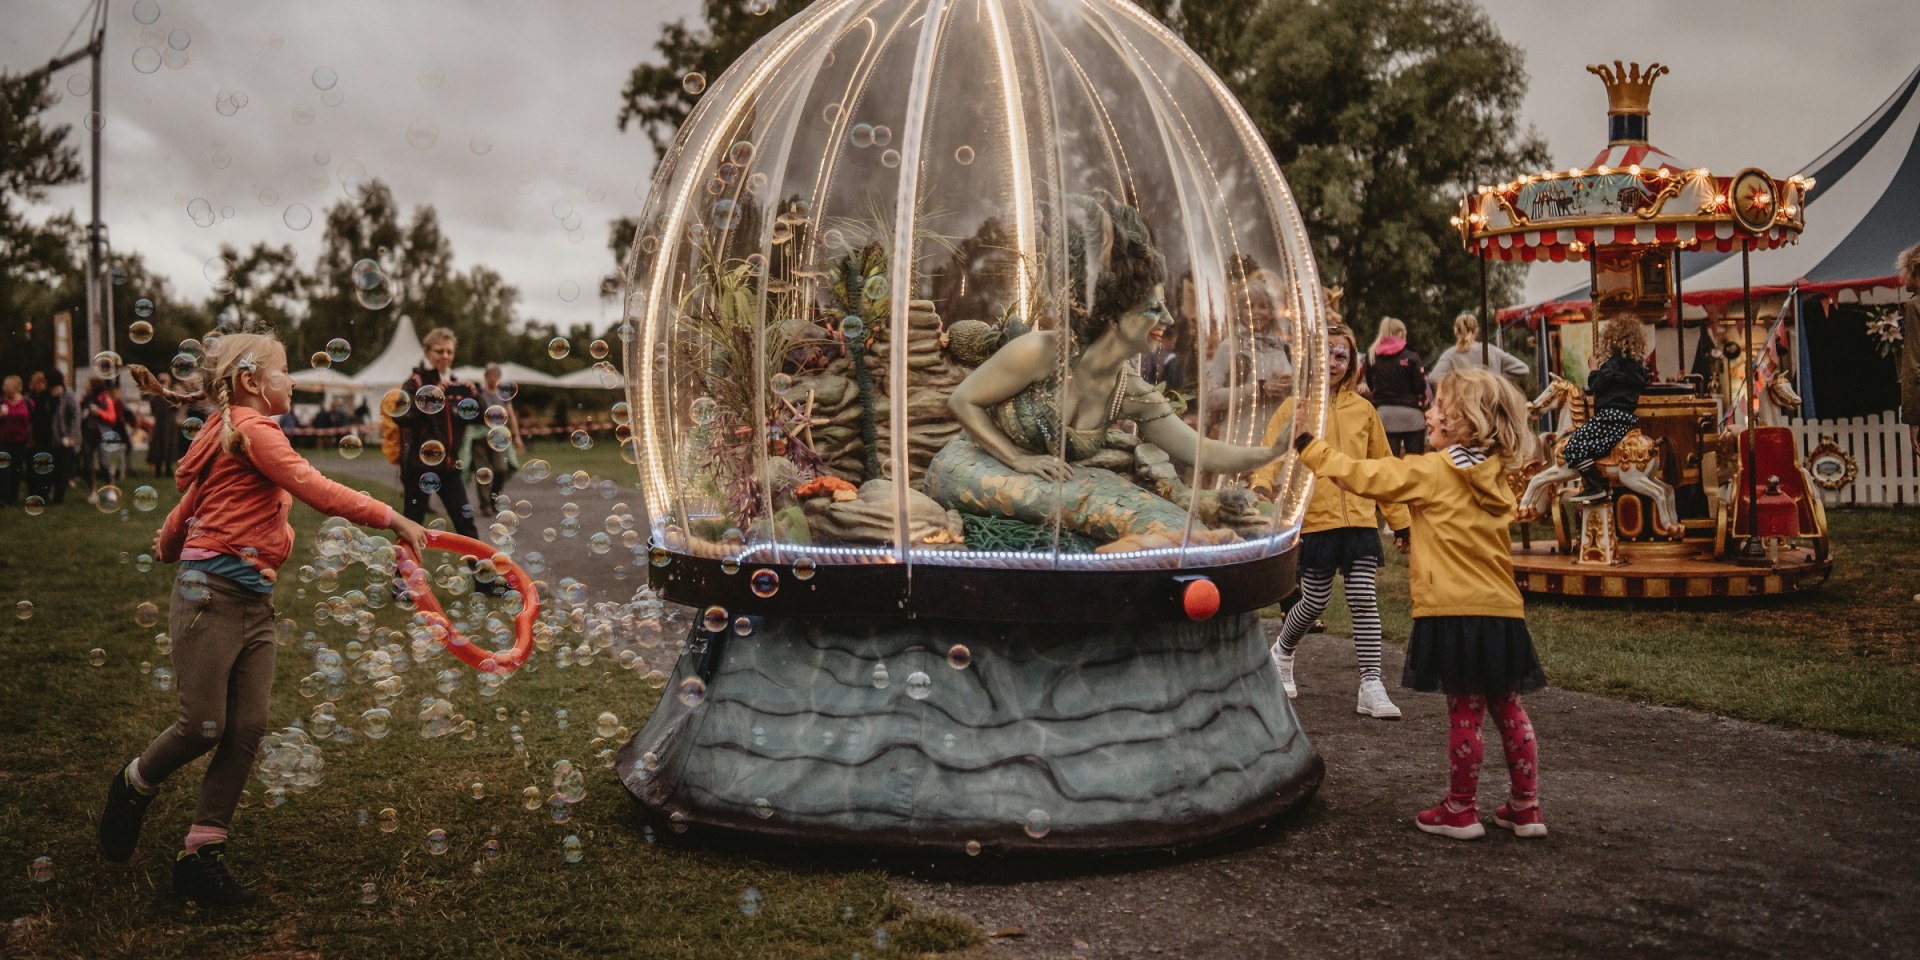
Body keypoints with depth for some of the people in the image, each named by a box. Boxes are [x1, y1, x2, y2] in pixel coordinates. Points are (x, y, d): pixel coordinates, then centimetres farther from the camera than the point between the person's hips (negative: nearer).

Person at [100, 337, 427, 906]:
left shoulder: (232, 435, 21)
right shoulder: (253, 429, -9)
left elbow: (186, 507, 29)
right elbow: (314, 489, -21)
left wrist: (168, 547, 46)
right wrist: (391, 518, -24)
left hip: (255, 603, 9)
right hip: (212, 595, -9)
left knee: (248, 730, 1)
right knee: (202, 728, -3)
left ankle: (200, 857, 8)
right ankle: (132, 786, 27)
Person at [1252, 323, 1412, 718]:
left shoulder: (1363, 410, 9)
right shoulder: (1295, 407, 1)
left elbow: (1383, 465, 15)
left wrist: (1399, 520, 14)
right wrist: (1261, 487, -30)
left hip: (1359, 519, 2)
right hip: (1315, 520, -2)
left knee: (1364, 601, -5)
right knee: (1315, 603, 6)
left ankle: (1371, 687, 0)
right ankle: (1282, 652, 35)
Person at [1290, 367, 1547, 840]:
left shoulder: (1432, 471, -9)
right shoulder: (1495, 478, 9)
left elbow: (1362, 475, -6)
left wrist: (1307, 443, 3)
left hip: (1456, 612, -6)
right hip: (1502, 611, 6)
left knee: (1465, 714, 3)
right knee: (1508, 711, 14)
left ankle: (1461, 811, 15)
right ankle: (1526, 808, 21)